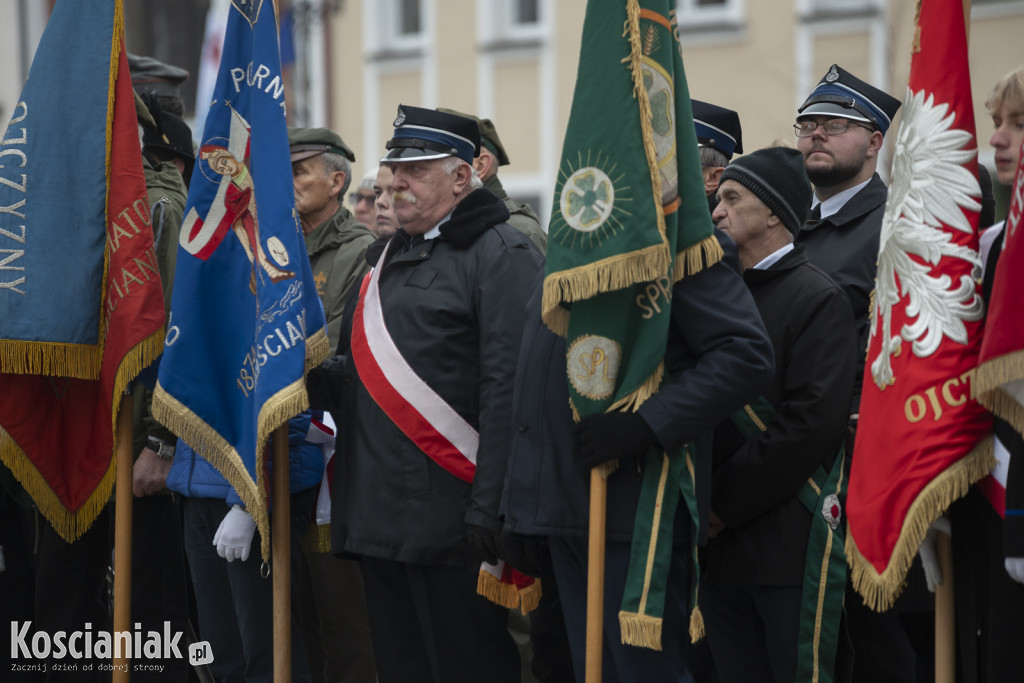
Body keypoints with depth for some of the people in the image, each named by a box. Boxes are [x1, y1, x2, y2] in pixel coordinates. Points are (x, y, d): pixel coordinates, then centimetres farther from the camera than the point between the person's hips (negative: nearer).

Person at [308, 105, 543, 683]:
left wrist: (489, 506, -22)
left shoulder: (503, 255, -8)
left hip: (450, 520, -8)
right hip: (379, 516, 8)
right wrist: (307, 379, 3)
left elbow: (509, 390, -16)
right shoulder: (389, 257, 20)